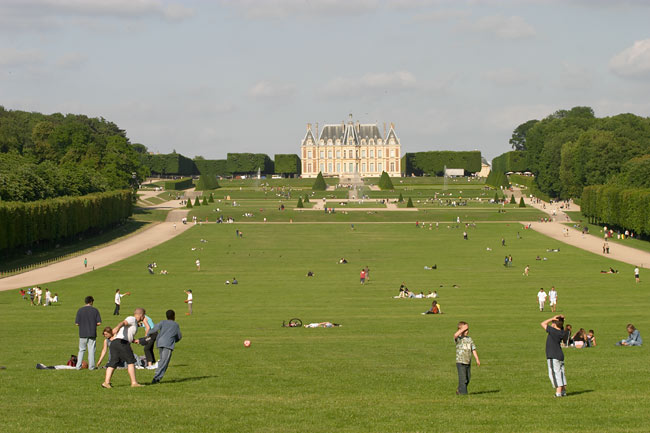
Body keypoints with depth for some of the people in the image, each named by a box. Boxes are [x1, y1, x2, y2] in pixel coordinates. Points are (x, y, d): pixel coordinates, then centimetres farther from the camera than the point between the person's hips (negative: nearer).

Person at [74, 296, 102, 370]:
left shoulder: (80, 310, -2)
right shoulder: (95, 310, -3)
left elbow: (77, 323, -4)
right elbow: (99, 323, -6)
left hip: (82, 334, 1)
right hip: (92, 333, 0)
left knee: (81, 350, 11)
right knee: (91, 350, 7)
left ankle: (78, 366, 5)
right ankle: (91, 366, 7)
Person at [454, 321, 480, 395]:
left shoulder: (469, 339, 10)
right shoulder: (459, 338, -7)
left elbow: (473, 350, 11)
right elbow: (455, 335, -32)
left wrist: (477, 359, 5)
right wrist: (463, 329, -27)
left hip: (468, 362, 6)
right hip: (460, 362, -6)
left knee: (467, 379, 12)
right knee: (463, 378, -9)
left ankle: (459, 389, 30)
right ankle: (463, 392, -2)